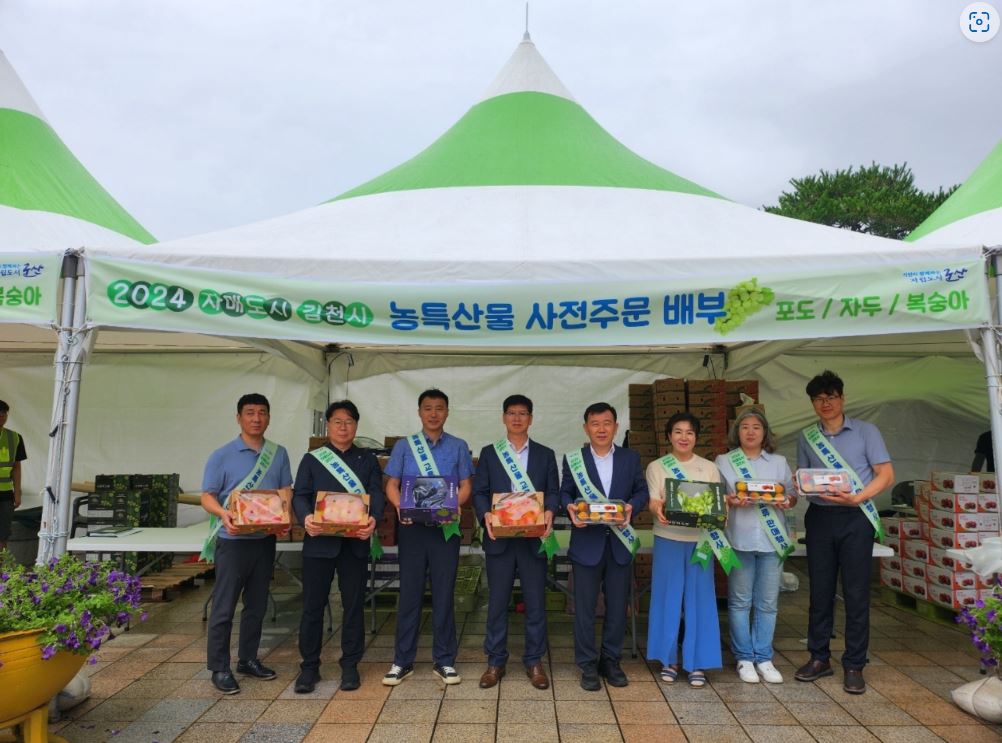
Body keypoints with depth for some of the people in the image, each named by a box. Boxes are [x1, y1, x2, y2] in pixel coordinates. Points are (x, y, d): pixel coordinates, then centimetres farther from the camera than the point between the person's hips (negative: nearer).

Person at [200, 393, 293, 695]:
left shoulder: (279, 454, 5)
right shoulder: (222, 456, -5)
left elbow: (286, 491, 8)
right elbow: (207, 496, -6)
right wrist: (223, 514, -26)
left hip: (265, 540, 4)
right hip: (233, 541, -4)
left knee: (257, 605, 15)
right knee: (224, 607, 2)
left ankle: (248, 659, 29)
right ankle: (219, 668, 15)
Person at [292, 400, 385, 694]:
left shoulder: (368, 459, 10)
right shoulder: (311, 459, 9)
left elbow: (377, 494, 0)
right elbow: (300, 495, 1)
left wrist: (374, 520, -21)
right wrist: (306, 518, -21)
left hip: (355, 542, 1)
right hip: (319, 541, 0)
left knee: (354, 604, 7)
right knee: (313, 604, 5)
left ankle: (350, 665, 20)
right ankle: (309, 666, 20)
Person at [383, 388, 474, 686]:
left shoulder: (458, 447, 6)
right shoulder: (404, 446, 6)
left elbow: (465, 485, 3)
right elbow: (391, 485, 4)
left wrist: (454, 506, -17)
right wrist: (400, 507, -16)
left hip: (446, 527, 0)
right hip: (412, 527, 0)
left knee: (444, 594, 5)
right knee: (410, 593, 6)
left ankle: (444, 661, 17)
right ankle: (402, 661, 17)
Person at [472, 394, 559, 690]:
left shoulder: (545, 454, 9)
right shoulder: (489, 453, 7)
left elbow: (553, 491, 4)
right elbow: (479, 492, 3)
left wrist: (549, 513, -17)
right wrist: (485, 515, -16)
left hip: (534, 538, 0)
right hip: (499, 537, 0)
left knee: (535, 602, 6)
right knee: (497, 602, 7)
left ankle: (534, 661, 21)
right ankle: (495, 661, 20)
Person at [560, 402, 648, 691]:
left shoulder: (631, 458, 5)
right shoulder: (573, 459, 1)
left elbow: (642, 491, 5)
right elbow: (565, 493, 3)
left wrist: (631, 506, -14)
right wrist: (570, 509, -18)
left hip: (619, 543, 2)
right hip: (587, 542, -1)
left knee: (617, 606, 11)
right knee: (584, 607, 5)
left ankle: (611, 660, 27)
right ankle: (588, 664, 19)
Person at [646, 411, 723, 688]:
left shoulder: (709, 468, 9)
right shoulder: (656, 467, 4)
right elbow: (654, 500, -7)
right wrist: (658, 511, -30)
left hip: (700, 540, 1)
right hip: (668, 540, -1)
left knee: (699, 599, 3)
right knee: (668, 599, 4)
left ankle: (697, 663, 15)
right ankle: (669, 660, 18)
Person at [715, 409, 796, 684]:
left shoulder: (779, 462, 12)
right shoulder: (723, 461, 5)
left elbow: (792, 495, 11)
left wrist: (787, 502, -10)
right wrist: (730, 501, -17)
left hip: (772, 539, 2)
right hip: (740, 538, -2)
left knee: (768, 602, 6)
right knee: (740, 601, 4)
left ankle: (763, 657, 19)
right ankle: (744, 657, 16)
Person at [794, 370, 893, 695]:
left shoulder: (866, 432, 2)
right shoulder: (806, 438, 10)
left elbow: (886, 475, -3)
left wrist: (856, 498, -17)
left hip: (855, 518, -3)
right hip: (819, 518, 3)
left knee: (856, 593, 1)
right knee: (820, 591, 8)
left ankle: (854, 666, 12)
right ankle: (819, 658, 20)